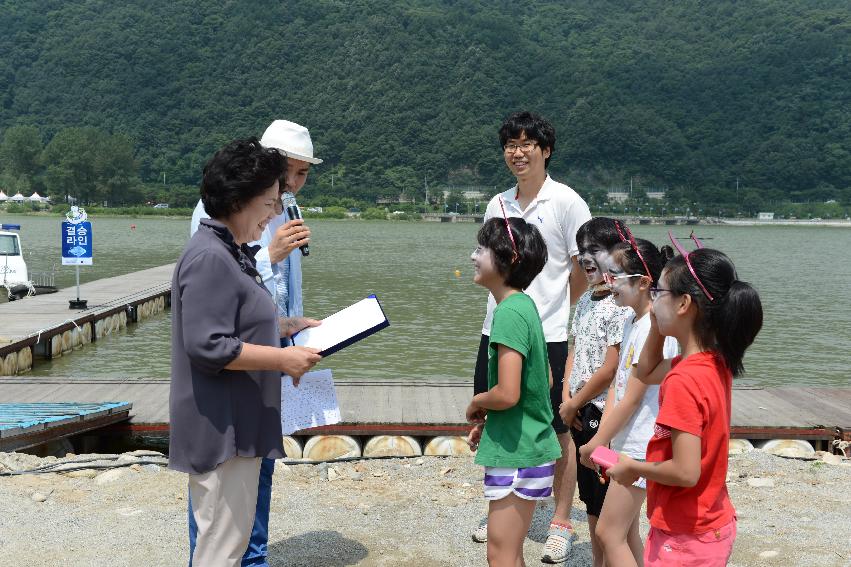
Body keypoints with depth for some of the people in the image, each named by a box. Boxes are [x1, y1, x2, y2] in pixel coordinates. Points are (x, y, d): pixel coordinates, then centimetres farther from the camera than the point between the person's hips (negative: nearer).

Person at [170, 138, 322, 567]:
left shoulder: (232, 253, 14)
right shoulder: (209, 258, -19)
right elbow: (207, 346, -25)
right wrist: (282, 359, -20)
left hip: (239, 423, 11)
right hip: (220, 428, -11)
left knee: (235, 532, 19)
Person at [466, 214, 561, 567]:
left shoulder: (510, 312, -20)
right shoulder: (525, 305, 9)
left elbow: (507, 393, -27)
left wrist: (476, 404, -6)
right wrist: (488, 419, 11)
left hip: (515, 454, -10)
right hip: (529, 448, 10)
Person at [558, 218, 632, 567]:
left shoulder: (621, 306, -18)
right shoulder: (586, 300, 9)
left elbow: (610, 369, -20)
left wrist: (574, 404, -10)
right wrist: (567, 400, 0)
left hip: (604, 413, -8)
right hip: (580, 414, 9)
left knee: (607, 502, 3)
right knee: (591, 499, 19)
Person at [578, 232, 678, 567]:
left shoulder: (653, 329, -20)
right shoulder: (632, 322, 9)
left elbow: (632, 399, -19)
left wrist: (596, 444, -11)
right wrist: (603, 437, 0)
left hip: (640, 447, -9)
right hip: (625, 442, 9)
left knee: (609, 532, -4)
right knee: (625, 531, 17)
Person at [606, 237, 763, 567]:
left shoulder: (684, 381, -26)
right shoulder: (716, 362, 0)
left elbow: (686, 472, -28)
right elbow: (646, 373, 19)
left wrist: (632, 468, -12)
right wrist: (656, 322, 6)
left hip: (684, 539, -8)